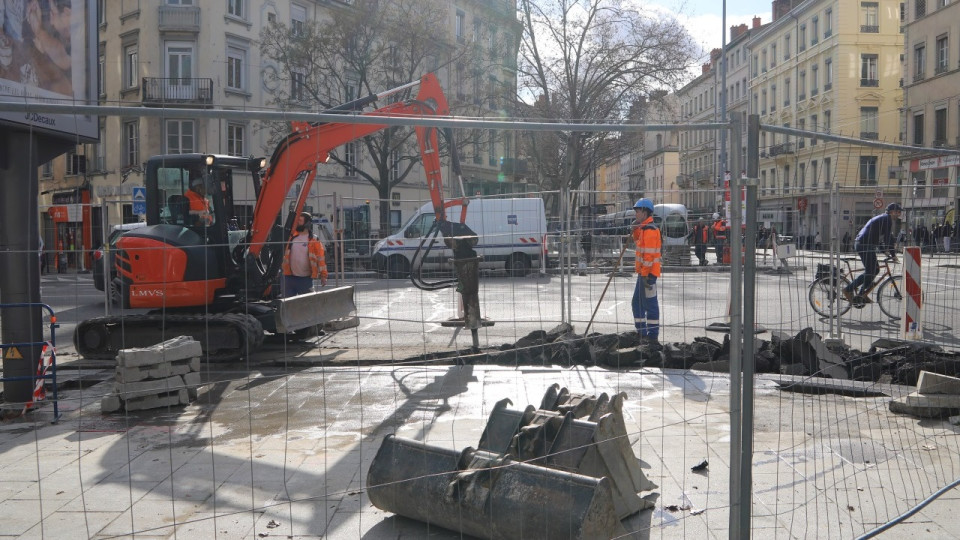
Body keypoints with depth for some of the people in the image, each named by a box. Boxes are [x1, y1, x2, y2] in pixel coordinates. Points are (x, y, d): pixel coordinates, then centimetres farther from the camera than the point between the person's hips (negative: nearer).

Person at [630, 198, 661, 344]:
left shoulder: (649, 230, -17)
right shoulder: (644, 228, 15)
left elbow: (649, 254, -21)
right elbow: (638, 243, 28)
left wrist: (645, 274, -22)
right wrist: (635, 230, 12)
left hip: (648, 273, -11)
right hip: (643, 272, 11)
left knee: (649, 304, -6)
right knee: (637, 303, 16)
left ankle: (653, 335, -1)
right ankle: (642, 332, 24)